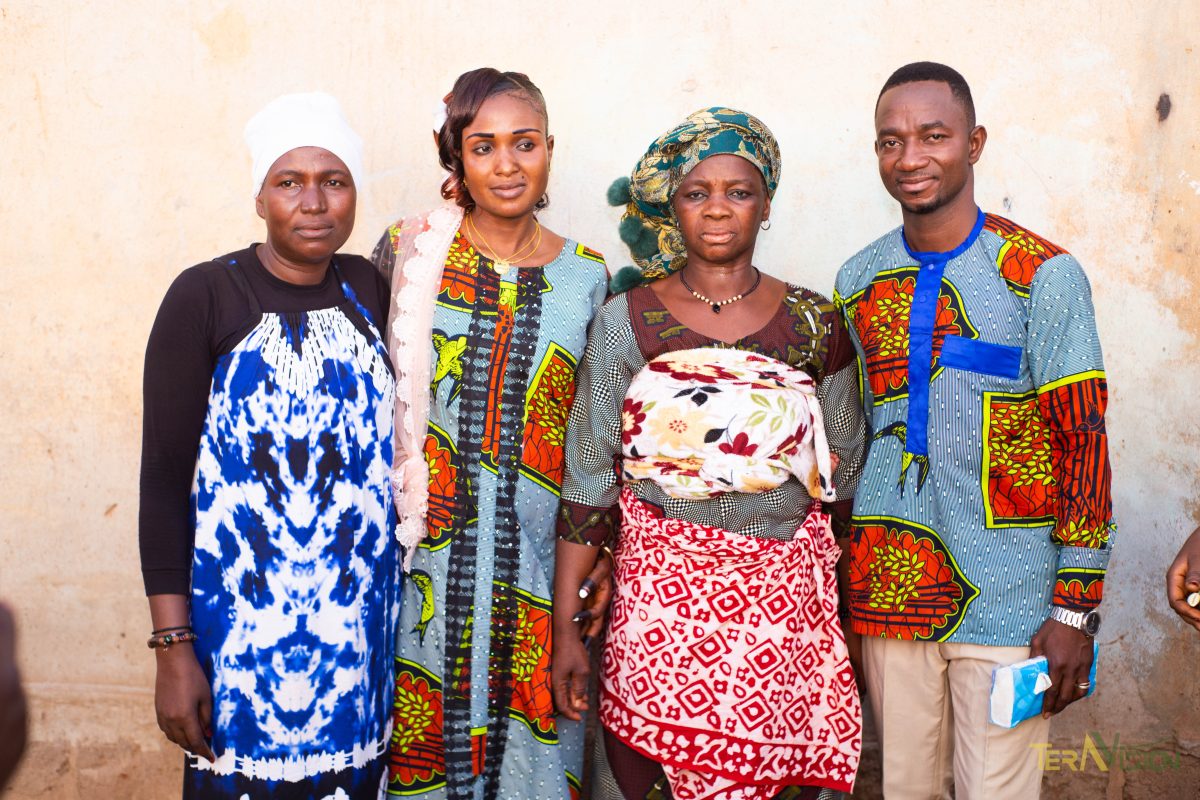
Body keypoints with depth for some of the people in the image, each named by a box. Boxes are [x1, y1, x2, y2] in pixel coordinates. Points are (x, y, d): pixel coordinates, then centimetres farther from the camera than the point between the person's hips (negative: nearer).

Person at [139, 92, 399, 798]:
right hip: (245, 626, -4)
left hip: (359, 621, 4)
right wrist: (174, 649, -12)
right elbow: (165, 477, -9)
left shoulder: (369, 288, 4)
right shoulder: (205, 297, -9)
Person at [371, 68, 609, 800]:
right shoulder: (409, 250, 0)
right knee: (424, 739, 6)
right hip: (423, 557, -1)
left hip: (535, 563, 1)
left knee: (527, 741, 8)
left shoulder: (586, 277, 5)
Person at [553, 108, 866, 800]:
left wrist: (827, 602, 10)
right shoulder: (627, 321, 0)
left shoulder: (815, 324, 4)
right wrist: (566, 628, -3)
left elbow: (844, 473, 11)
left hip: (785, 605, 1)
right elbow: (589, 479, -1)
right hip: (660, 605, -1)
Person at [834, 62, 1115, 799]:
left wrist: (1077, 607, -10)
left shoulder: (1045, 276, -7)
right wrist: (841, 586, 13)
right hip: (889, 595, 4)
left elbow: (1084, 443, -7)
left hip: (1007, 602, -3)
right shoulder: (859, 282, 7)